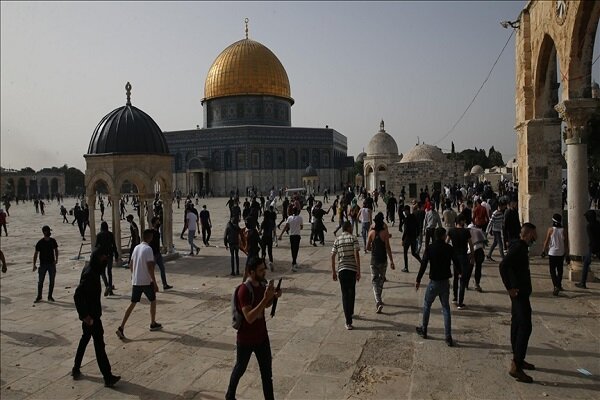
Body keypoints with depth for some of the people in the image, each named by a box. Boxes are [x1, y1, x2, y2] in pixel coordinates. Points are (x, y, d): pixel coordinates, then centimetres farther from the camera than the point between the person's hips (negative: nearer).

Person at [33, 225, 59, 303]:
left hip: (52, 264, 2)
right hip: (43, 264, -2)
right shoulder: (40, 242, -8)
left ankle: (50, 296, 18)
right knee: (40, 281, 2)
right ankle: (39, 297, 16)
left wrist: (56, 259, 1)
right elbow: (36, 253, -4)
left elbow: (56, 250, 14)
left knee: (52, 281, 6)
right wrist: (34, 264, -7)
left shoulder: (53, 241, 1)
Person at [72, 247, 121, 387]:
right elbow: (78, 295, -29)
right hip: (91, 314, -10)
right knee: (99, 343, -7)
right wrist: (86, 315, -28)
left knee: (85, 338, 23)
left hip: (91, 312, 10)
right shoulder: (89, 274, -25)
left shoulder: (92, 270, 5)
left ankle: (76, 369, 38)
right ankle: (107, 377, -4)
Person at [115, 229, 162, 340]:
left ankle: (121, 327, -3)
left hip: (135, 281, 6)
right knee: (153, 301, 15)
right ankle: (153, 324, 26)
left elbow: (131, 264, 14)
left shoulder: (136, 248, 7)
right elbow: (150, 267, -19)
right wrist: (155, 283, -15)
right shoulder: (148, 249, -15)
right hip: (146, 282, -6)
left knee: (133, 304, 8)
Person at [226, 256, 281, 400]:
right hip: (246, 339, -6)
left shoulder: (262, 285, -3)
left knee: (267, 370, 11)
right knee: (240, 368, 17)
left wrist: (274, 297, -7)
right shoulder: (244, 290, -27)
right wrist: (266, 298, -37)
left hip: (262, 336, 6)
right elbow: (249, 317, -33)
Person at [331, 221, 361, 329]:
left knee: (345, 294, 4)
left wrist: (333, 271, 10)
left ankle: (348, 321, -1)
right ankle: (350, 313, 39)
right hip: (352, 269, -1)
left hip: (341, 270, 1)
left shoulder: (337, 240, 6)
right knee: (351, 292, 20)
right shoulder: (353, 238, -3)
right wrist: (358, 271, -10)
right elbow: (356, 254, -11)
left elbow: (333, 256, 2)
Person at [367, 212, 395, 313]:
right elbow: (387, 248, -12)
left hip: (374, 259, 0)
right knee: (381, 279, 18)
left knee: (375, 280, 3)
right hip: (383, 260, 0)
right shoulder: (385, 232, -10)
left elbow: (368, 247, -1)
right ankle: (378, 300, 32)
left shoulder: (372, 232, -5)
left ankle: (378, 302, -13)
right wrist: (391, 261, -9)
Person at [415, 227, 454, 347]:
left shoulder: (429, 248, -10)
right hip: (445, 282, 2)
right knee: (446, 308, 9)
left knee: (426, 306, 16)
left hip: (434, 282, -2)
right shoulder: (449, 248, -3)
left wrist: (418, 280, -4)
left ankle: (424, 330, 26)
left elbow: (423, 265, -12)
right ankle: (448, 337, 6)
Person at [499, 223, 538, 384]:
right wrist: (510, 288, -25)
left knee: (517, 325, 17)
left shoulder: (521, 247, 11)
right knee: (525, 327, -10)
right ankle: (516, 366, -8)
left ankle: (518, 359, 29)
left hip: (521, 292, 10)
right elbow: (503, 266, -30)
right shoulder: (518, 248, -19)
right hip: (519, 293, -10)